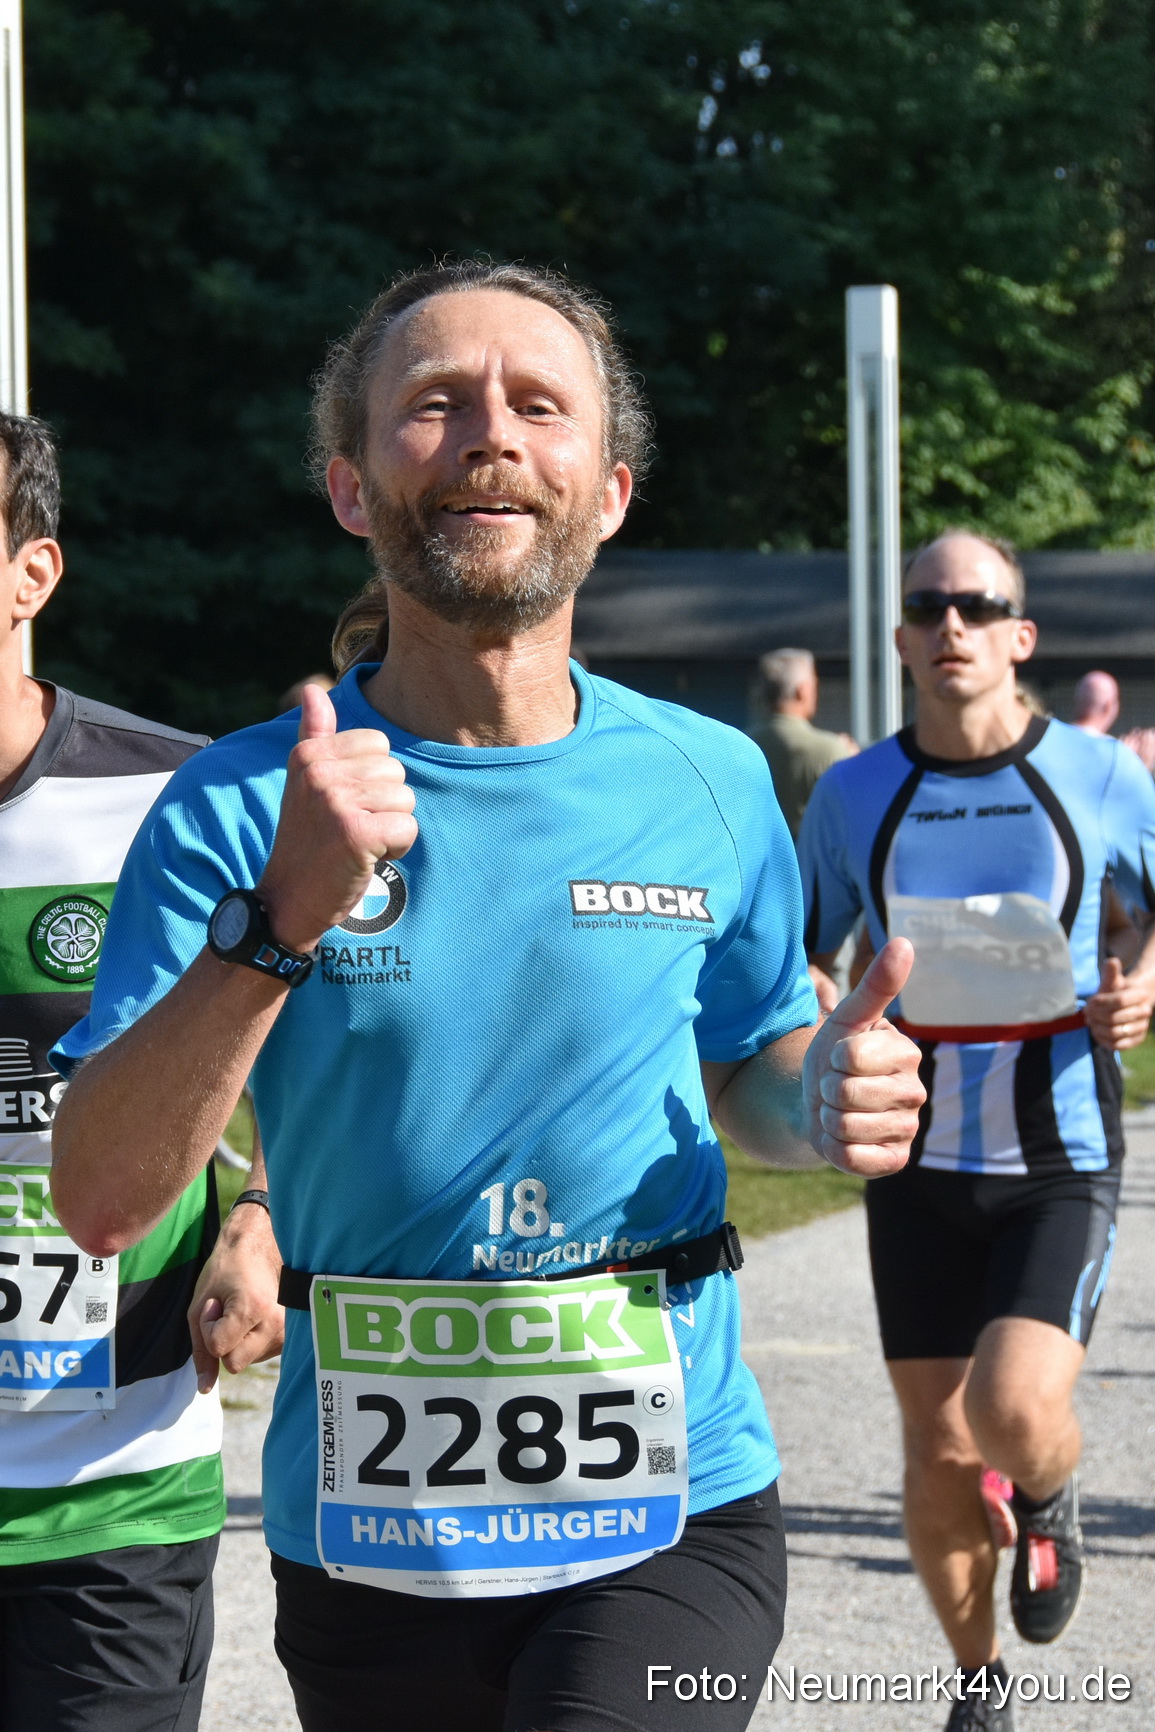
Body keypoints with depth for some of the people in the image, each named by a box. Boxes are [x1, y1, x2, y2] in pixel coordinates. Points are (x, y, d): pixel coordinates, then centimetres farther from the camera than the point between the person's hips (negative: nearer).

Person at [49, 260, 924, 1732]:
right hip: (360, 1539, 1)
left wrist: (827, 1093, -5)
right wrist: (282, 919, -24)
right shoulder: (239, 808, -5)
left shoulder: (709, 784, 2)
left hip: (673, 1516, 0)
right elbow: (101, 1200, -12)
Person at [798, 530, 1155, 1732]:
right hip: (919, 1173, 2)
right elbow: (796, 954, 12)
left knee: (1017, 1415, -22)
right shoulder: (853, 795, 1)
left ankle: (1050, 1500, 15)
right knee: (940, 1459, 6)